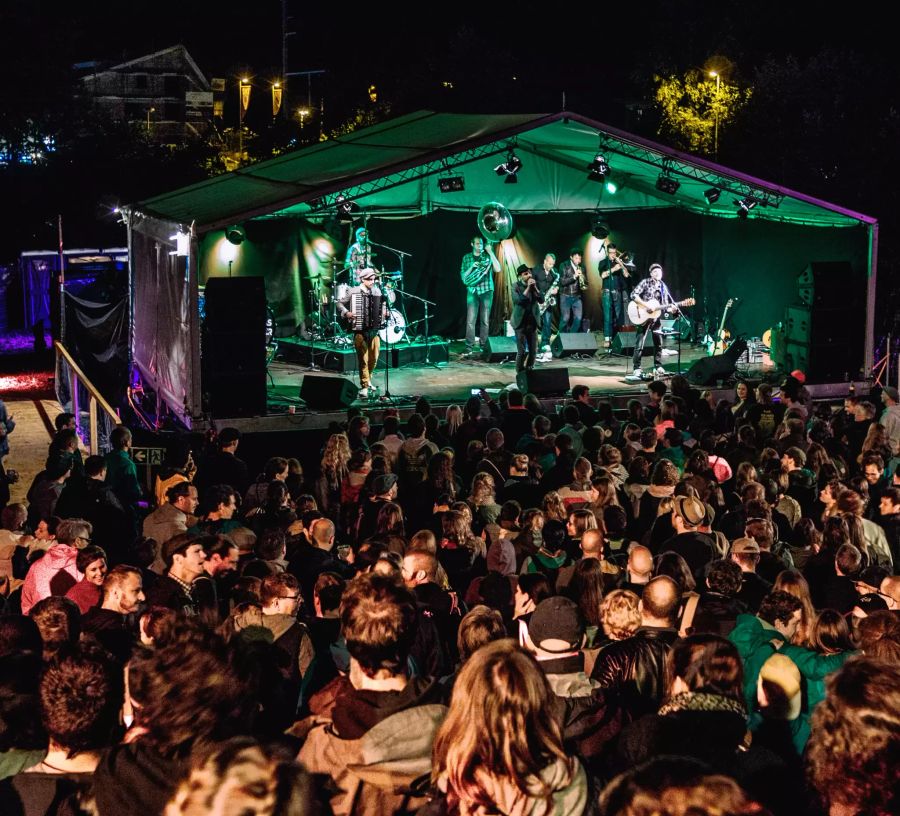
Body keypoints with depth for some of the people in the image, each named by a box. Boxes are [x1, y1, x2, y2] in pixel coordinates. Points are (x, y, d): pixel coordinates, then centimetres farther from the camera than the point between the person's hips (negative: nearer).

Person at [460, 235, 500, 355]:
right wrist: (472, 267, -10)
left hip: (487, 290, 0)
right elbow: (463, 275, 7)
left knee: (485, 320, 1)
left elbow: (498, 269, -7)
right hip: (472, 291, 0)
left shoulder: (488, 256, 7)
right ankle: (469, 346, -9)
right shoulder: (467, 257, 10)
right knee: (471, 320, -8)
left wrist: (491, 252, -10)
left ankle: (483, 345, 6)